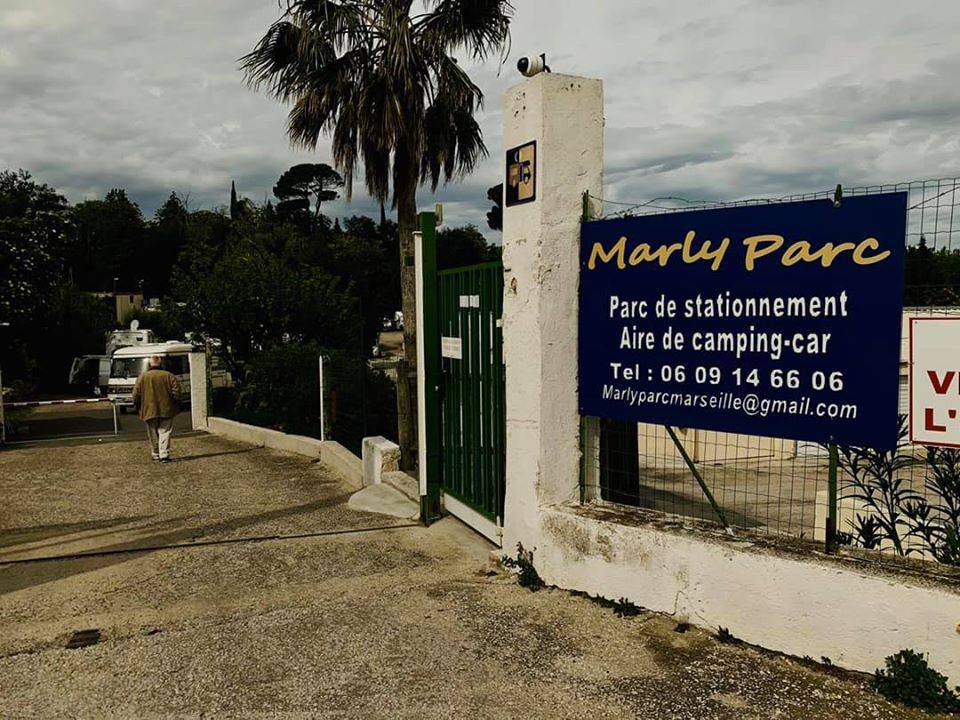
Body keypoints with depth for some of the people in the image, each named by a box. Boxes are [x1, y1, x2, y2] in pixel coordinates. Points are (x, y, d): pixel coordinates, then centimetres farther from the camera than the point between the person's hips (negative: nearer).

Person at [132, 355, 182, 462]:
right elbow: (176, 392, -6)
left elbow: (136, 394, -2)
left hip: (149, 411, 1)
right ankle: (164, 455, -11)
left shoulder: (142, 377, 0)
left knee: (153, 434, 13)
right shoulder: (169, 376, -1)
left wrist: (138, 406, 13)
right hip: (166, 410, -1)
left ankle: (155, 454, 19)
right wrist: (177, 405, 7)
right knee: (164, 432, -1)